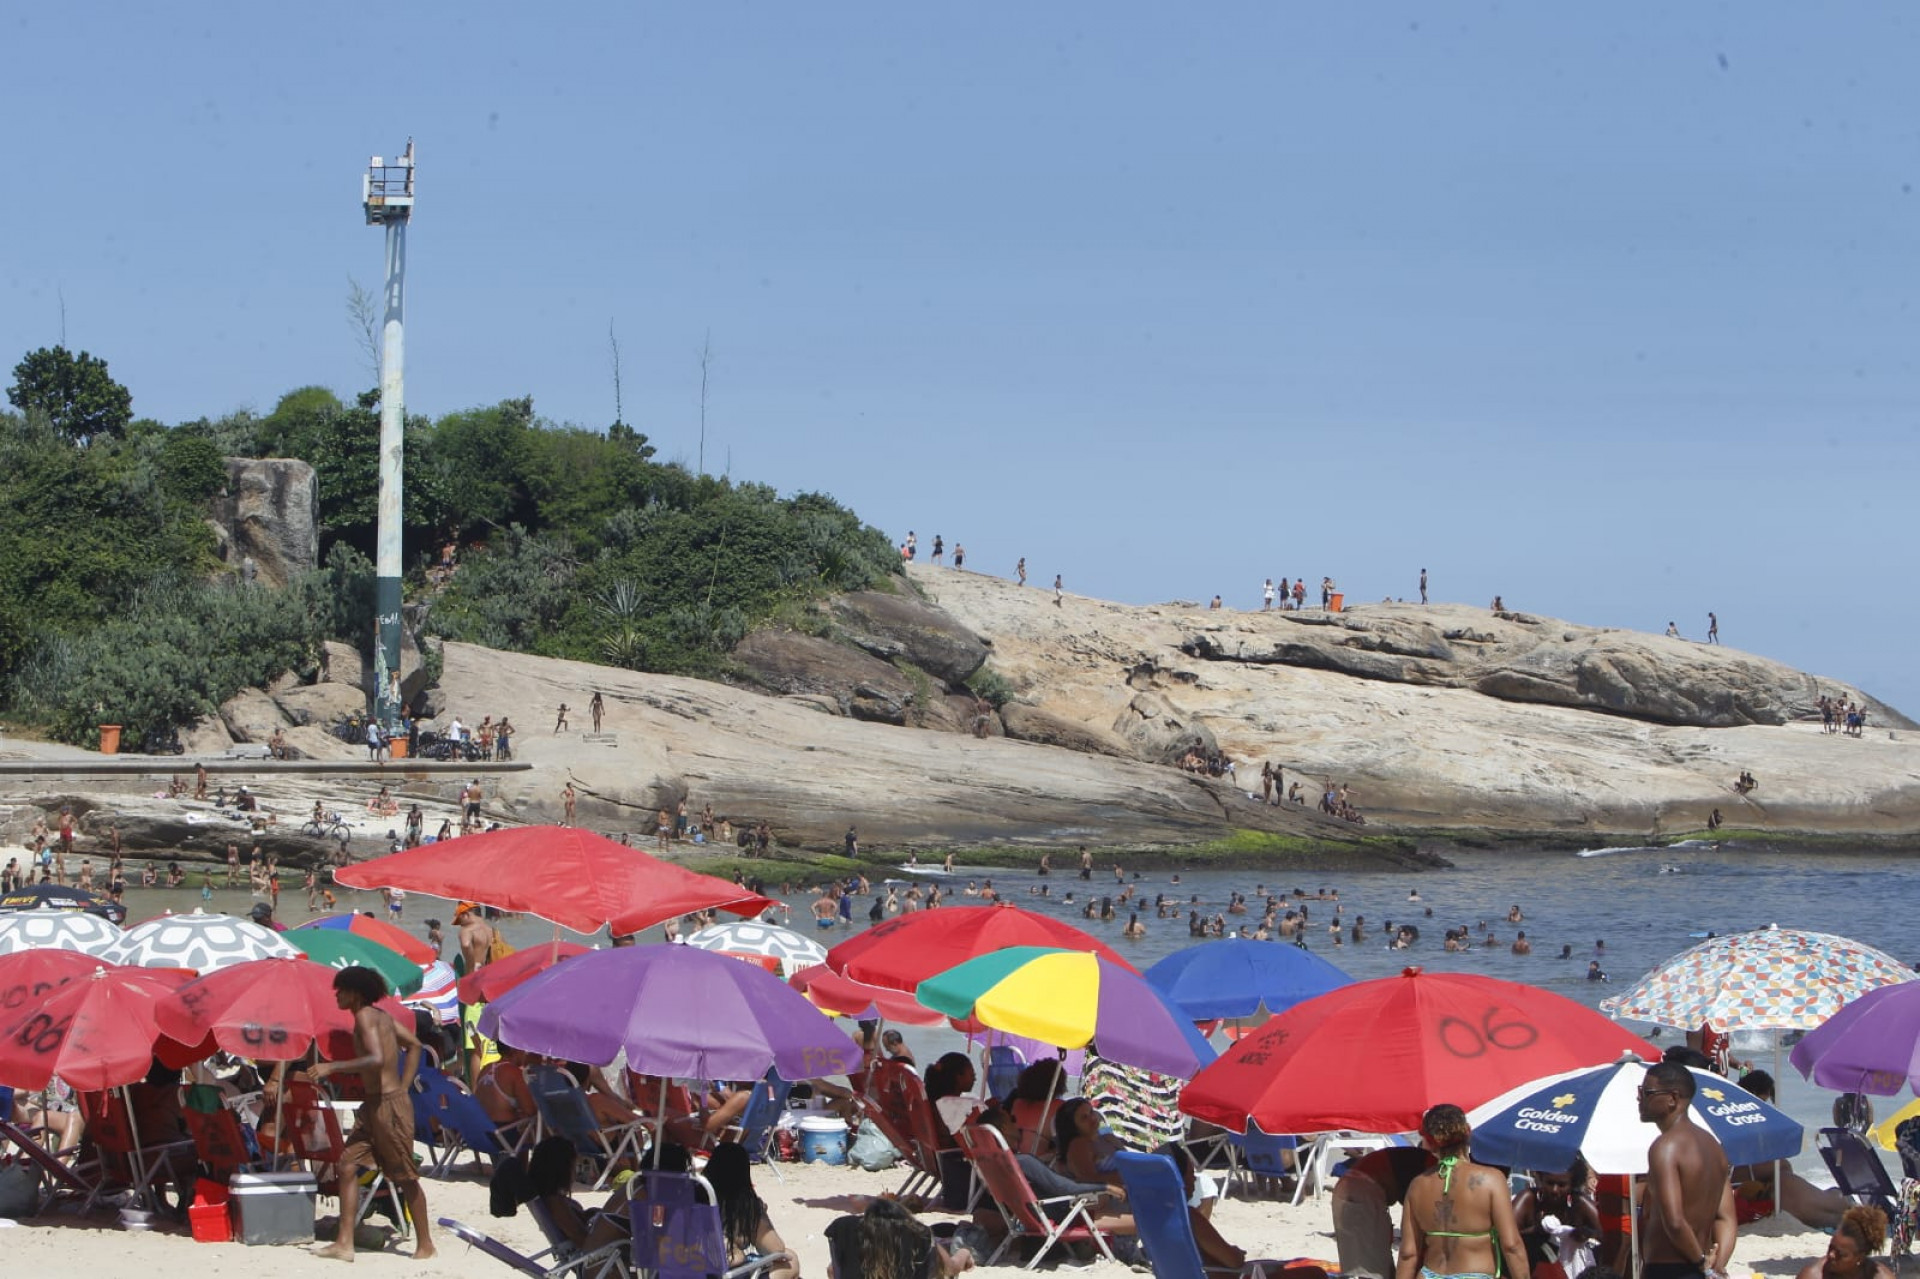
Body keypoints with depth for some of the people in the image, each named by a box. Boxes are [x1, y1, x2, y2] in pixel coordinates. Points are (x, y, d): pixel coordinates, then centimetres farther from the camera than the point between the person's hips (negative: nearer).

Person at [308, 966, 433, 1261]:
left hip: (389, 1105, -9)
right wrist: (404, 1086, 17)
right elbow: (414, 1045, 21)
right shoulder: (381, 1016, 13)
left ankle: (425, 1244, 12)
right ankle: (345, 1243, 3)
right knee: (348, 1166, 4)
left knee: (405, 1177, 1)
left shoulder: (365, 1016, -14)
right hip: (373, 1105, 9)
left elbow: (377, 1059, -28)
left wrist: (332, 1067, -25)